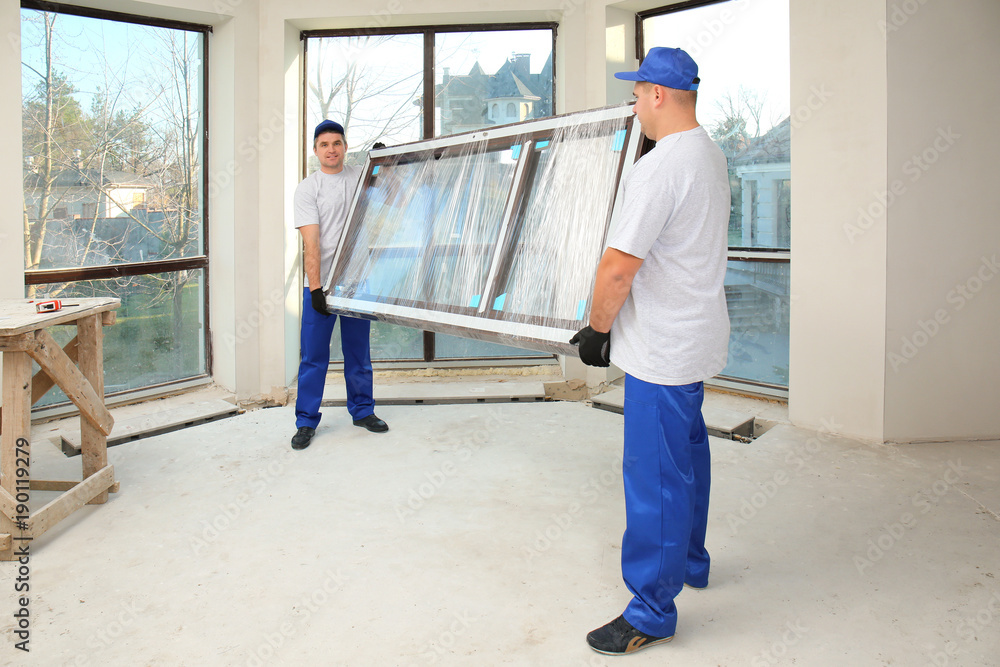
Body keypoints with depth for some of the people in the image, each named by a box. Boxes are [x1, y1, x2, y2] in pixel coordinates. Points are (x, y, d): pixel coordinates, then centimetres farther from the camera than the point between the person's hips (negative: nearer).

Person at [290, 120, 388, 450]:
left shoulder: (361, 177, 8)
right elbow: (311, 243, -12)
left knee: (359, 352, 13)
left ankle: (362, 410, 26)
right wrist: (316, 288, -19)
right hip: (320, 284, -3)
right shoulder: (308, 188, -4)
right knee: (314, 356, 0)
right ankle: (306, 422, 9)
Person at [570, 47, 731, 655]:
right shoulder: (713, 156, 11)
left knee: (655, 476, -2)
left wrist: (597, 329, -8)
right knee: (687, 454, 23)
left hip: (662, 351, -11)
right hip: (699, 337, 11)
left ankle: (652, 613, 11)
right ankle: (690, 562, 42)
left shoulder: (660, 168, -22)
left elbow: (618, 267, -25)